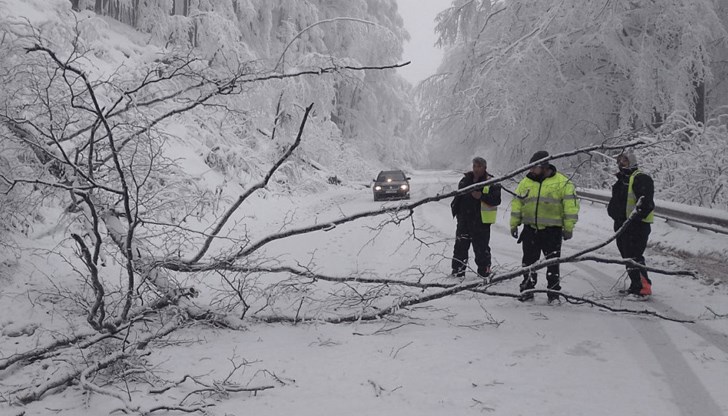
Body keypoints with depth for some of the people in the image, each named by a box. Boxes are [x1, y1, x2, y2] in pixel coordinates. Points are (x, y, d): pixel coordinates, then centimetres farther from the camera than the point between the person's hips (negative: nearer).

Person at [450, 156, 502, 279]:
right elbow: (459, 194, 23)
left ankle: (484, 270, 13)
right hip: (464, 218, 5)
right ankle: (458, 269, 15)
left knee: (481, 246, 1)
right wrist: (455, 206, 15)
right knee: (460, 245, 7)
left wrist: (482, 196, -24)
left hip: (481, 220, -5)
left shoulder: (491, 183, -6)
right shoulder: (466, 179, 10)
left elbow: (496, 200, -14)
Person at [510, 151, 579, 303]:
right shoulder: (526, 182, 8)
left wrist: (568, 228, -9)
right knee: (529, 261, 9)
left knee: (552, 262, 0)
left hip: (552, 230, -4)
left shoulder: (562, 183, -4)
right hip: (530, 229, 4)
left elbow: (571, 206, -6)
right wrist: (514, 225, 10)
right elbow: (517, 204, 13)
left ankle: (553, 292, 8)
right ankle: (527, 291, 19)